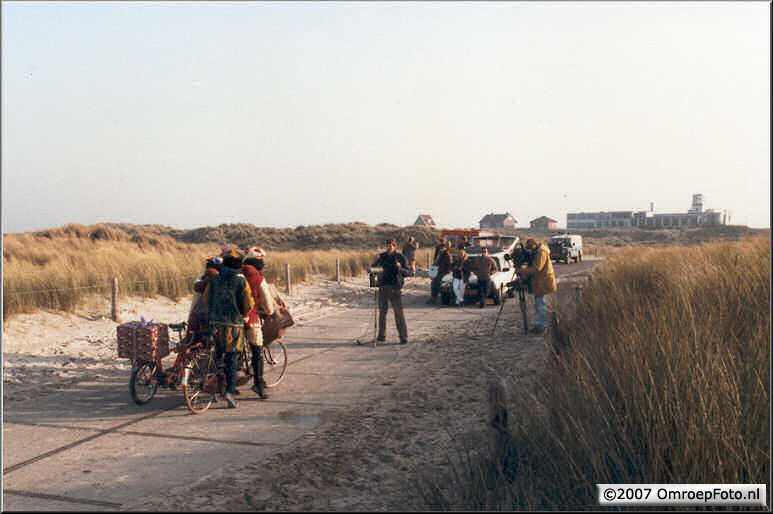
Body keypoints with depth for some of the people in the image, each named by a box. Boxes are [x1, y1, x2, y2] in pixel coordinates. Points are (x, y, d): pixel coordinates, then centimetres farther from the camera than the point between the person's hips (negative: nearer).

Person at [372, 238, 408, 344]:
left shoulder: (400, 256, 2)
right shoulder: (382, 256, 12)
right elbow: (373, 267, 13)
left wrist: (400, 267, -19)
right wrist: (376, 260, -7)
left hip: (395, 286, -4)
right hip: (383, 285, 4)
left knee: (398, 312, -6)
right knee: (382, 311, 8)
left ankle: (403, 336, -3)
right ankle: (382, 335, 17)